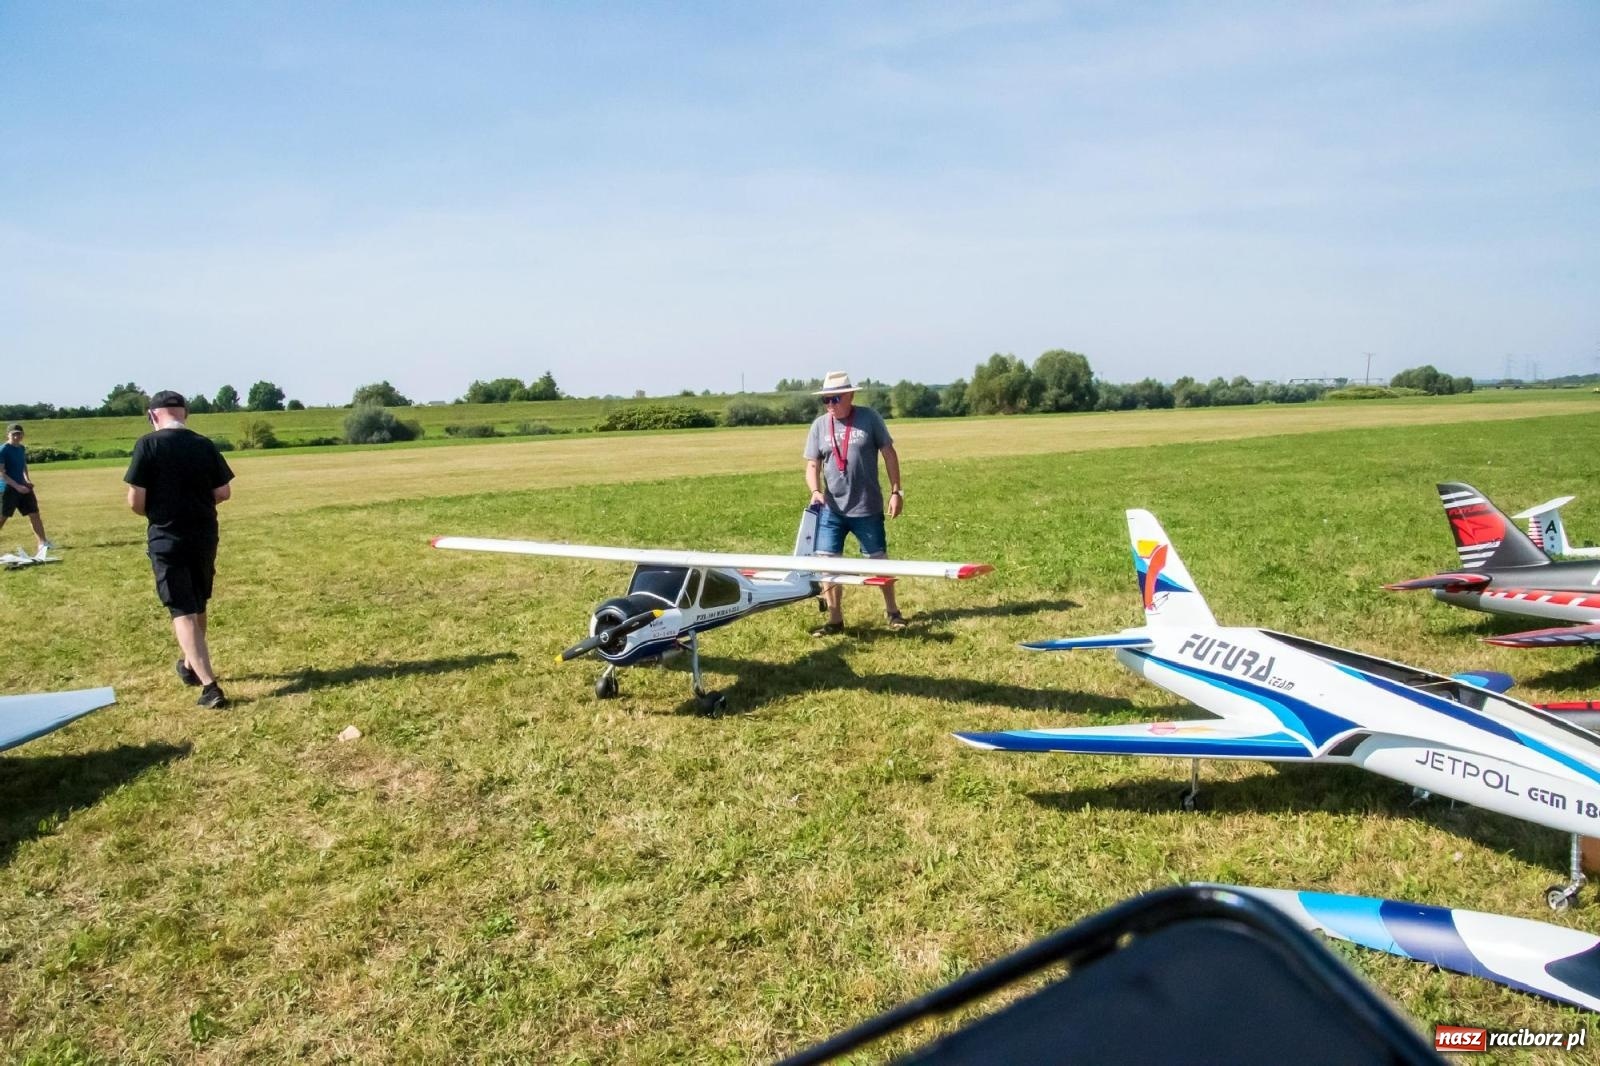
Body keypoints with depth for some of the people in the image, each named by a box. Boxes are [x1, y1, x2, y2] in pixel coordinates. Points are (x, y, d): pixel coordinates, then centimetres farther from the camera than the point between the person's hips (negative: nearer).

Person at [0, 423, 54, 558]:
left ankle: (43, 543, 9)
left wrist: (26, 480, 7)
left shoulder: (22, 448, 9)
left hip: (23, 487, 7)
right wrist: (17, 486, -23)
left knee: (35, 515, 5)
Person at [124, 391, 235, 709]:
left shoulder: (148, 445, -10)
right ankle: (191, 665, 40)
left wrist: (154, 513, 9)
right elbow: (223, 493, 2)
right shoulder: (205, 445, -1)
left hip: (167, 539, -4)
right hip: (204, 536, 4)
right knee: (198, 606, 22)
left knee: (182, 612, -3)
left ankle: (209, 686, -11)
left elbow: (135, 500, -12)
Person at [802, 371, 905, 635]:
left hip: (867, 509, -2)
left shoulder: (869, 418, -5)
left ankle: (892, 611, 28)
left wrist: (896, 491, -2)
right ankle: (835, 620, 12)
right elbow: (812, 465, 4)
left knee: (878, 560, 10)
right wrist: (815, 491, -14)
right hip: (831, 509, 3)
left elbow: (889, 454, 0)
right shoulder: (819, 425, 2)